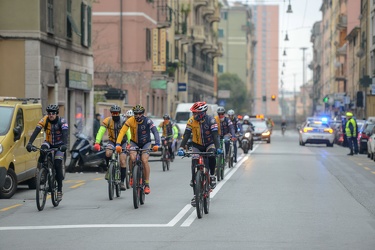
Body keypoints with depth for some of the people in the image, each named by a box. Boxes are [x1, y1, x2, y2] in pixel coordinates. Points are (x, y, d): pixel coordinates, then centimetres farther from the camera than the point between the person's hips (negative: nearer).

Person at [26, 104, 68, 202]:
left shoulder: (62, 121, -21)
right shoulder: (44, 120, -17)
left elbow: (65, 133, -35)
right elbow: (36, 131, -27)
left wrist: (64, 145, -53)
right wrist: (29, 143, -41)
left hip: (59, 145, -2)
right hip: (49, 143, 2)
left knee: (57, 165, -14)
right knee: (43, 149, -35)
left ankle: (59, 190, -7)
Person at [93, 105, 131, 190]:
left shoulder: (123, 121, -17)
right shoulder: (107, 121, -14)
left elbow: (128, 133, -27)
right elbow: (101, 132, -23)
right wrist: (97, 143, -37)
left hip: (122, 142, -1)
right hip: (112, 141, 1)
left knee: (123, 162, -11)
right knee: (108, 153, -31)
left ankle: (122, 182, -1)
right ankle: (108, 169, -5)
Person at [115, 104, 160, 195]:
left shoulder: (147, 121, -22)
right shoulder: (130, 121, -20)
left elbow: (155, 132, -31)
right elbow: (122, 132, -26)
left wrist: (157, 144, -45)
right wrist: (118, 144, -39)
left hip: (146, 143, -1)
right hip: (134, 143, 1)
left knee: (144, 160, -22)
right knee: (132, 158, -28)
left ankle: (147, 184, -12)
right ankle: (132, 176, -2)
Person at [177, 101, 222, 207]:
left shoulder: (211, 120, -21)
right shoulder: (191, 121, -16)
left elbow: (215, 135, -29)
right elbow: (186, 135, -21)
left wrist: (218, 148, -44)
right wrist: (181, 148, -35)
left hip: (209, 144, -2)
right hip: (197, 146, 2)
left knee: (212, 156, -36)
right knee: (194, 170, -10)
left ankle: (212, 176, -10)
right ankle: (195, 195, -3)